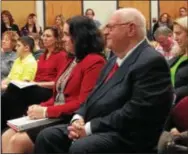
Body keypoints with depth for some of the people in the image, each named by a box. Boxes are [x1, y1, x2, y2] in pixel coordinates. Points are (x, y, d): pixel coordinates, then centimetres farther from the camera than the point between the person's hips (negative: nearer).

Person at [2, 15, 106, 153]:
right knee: (7, 137, -6)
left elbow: (83, 103, -19)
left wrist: (47, 111, -17)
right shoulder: (72, 60, 18)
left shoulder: (94, 62, -12)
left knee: (18, 141, -20)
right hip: (54, 116, 9)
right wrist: (41, 107, 0)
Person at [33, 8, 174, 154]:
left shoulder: (152, 62, -13)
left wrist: (90, 127, -18)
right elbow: (95, 96, 20)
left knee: (79, 148, -32)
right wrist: (78, 118, -1)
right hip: (98, 129, 9)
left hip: (127, 136, -9)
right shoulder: (115, 60, 19)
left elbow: (135, 112, -22)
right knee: (47, 136, -5)